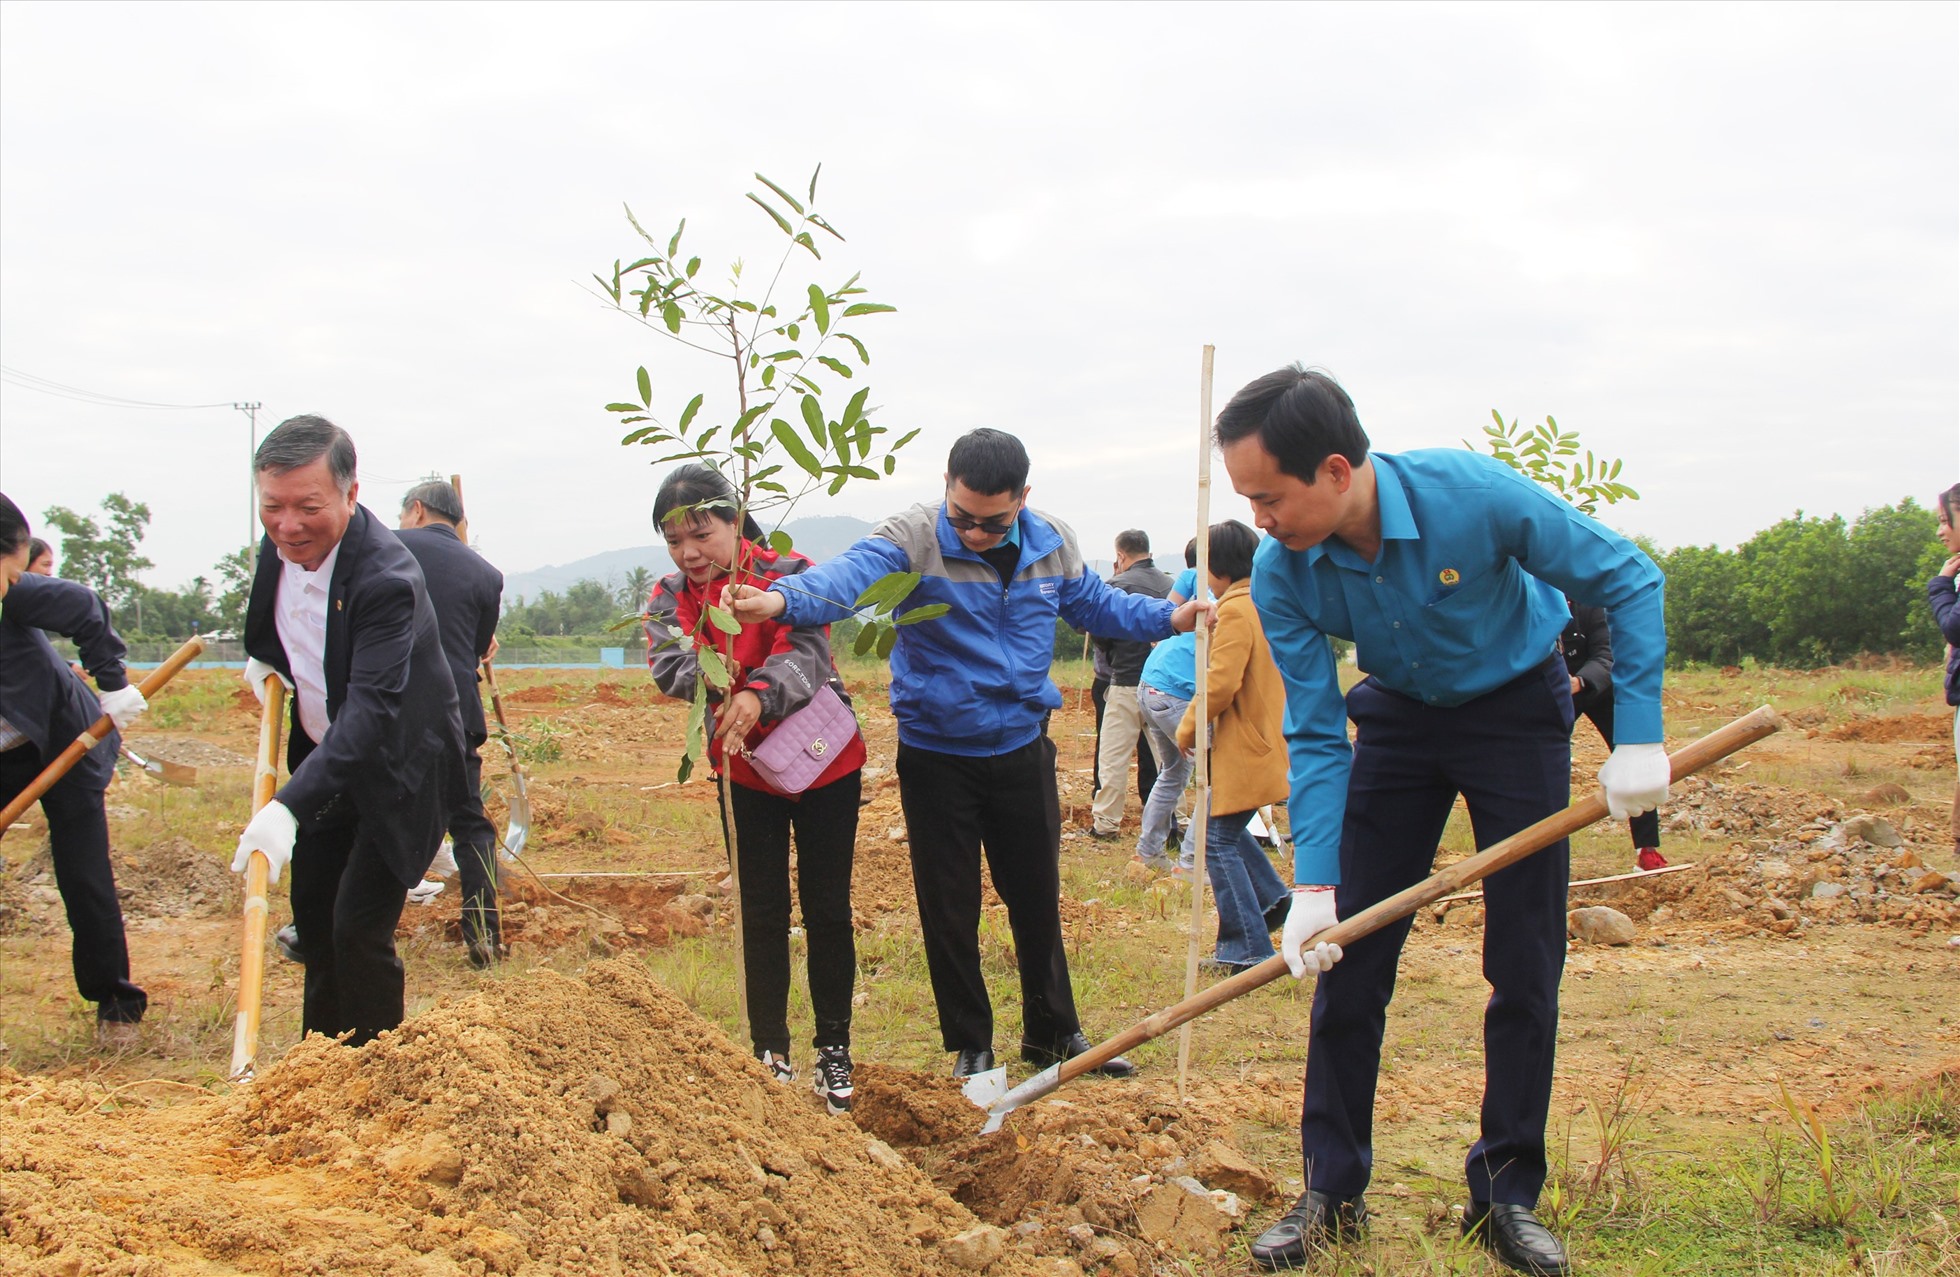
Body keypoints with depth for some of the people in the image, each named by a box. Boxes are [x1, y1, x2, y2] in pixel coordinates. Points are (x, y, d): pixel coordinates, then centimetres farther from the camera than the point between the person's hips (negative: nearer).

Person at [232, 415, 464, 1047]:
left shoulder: (386, 576, -33)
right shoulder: (278, 546, -7)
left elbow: (372, 709, -41)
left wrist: (289, 806, -49)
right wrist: (262, 659, -2)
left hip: (394, 765, -8)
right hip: (321, 757, 8)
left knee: (359, 929, -11)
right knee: (313, 914, 17)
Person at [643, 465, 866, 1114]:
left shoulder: (788, 574, -15)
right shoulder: (669, 597, -3)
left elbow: (806, 650, -29)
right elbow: (667, 662, -21)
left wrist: (760, 695, -48)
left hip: (825, 764, -3)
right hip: (746, 773, 3)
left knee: (827, 909, 4)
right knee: (762, 914, 6)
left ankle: (834, 1051, 16)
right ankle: (770, 1052, 14)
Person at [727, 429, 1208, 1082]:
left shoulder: (1053, 544, -3)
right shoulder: (915, 535, -19)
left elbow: (1096, 604, 16)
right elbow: (851, 574, -39)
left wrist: (1169, 617, 3)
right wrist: (783, 598, -59)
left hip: (1022, 751, 3)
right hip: (936, 756, -3)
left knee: (1037, 898, 16)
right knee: (949, 911, 6)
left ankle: (1052, 1032, 34)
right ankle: (969, 1046, 23)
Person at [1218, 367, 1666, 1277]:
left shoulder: (1471, 494, -32)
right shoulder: (1282, 575, -21)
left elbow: (1628, 581, -20)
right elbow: (1315, 736, -15)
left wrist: (1637, 738, -25)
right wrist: (1312, 884, -25)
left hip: (1517, 707, -2)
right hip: (1400, 716, 3)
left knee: (1524, 963, -3)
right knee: (1346, 956, -2)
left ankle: (1507, 1194, 10)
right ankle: (1332, 1192, 8)